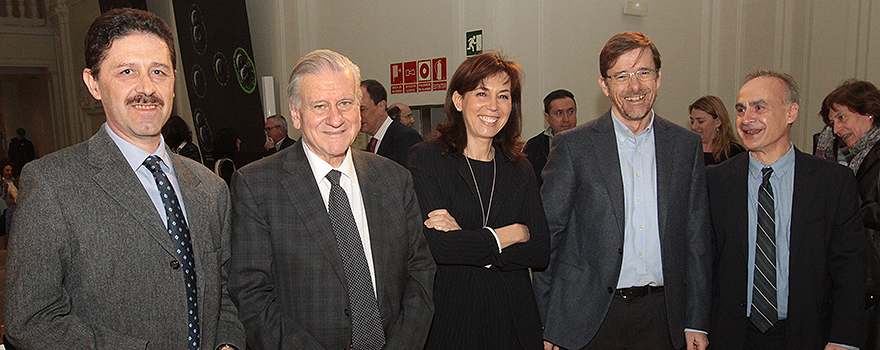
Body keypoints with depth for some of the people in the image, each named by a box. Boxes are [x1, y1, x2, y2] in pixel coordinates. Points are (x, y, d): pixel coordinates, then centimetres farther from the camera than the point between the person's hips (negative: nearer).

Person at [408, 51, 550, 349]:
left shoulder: (519, 168, 6)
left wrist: (467, 241, -16)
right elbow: (437, 246, -18)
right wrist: (513, 234, -9)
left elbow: (541, 252, -4)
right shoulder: (427, 158, -7)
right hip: (449, 322, -3)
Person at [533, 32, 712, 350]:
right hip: (588, 317, -2)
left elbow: (696, 236, 7)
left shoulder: (686, 145, 5)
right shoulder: (572, 146, -6)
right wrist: (546, 323, -6)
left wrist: (696, 322, 5)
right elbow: (547, 234, -4)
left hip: (661, 314, 3)